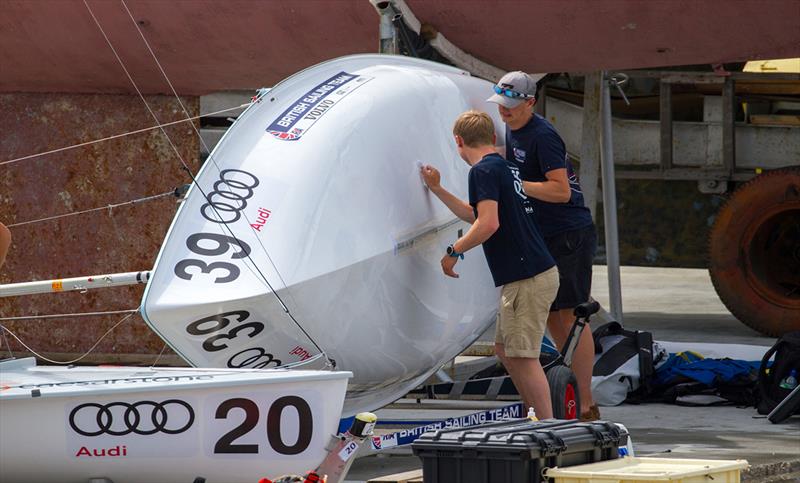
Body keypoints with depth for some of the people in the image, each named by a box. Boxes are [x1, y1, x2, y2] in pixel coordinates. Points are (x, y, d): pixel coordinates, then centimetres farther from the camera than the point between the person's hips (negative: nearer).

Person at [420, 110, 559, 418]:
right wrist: (437, 190, 39)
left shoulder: (483, 171, -11)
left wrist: (453, 251, -11)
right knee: (505, 349, 18)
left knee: (523, 356, -9)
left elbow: (489, 223, -23)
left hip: (527, 279, -10)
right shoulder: (503, 167, 20)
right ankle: (537, 418, 21)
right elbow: (475, 215, 35)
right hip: (533, 274, 10)